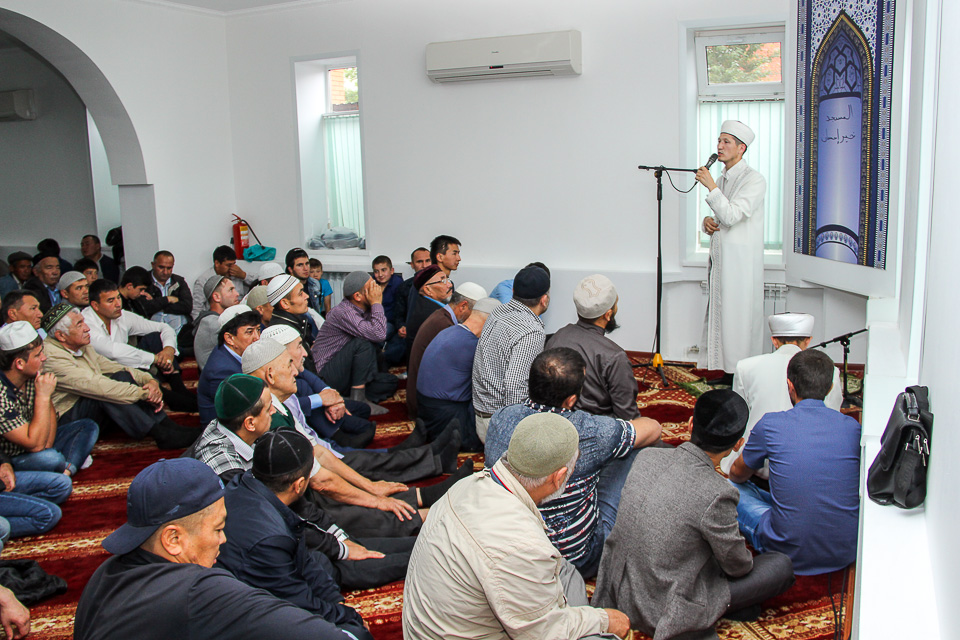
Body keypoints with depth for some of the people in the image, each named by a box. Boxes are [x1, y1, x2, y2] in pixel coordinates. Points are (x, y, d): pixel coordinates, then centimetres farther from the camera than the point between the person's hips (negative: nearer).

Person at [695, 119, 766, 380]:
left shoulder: (754, 180, -9)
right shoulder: (722, 179, 17)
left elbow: (731, 216, -21)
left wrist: (711, 187, -21)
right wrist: (707, 222, 3)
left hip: (741, 261, -8)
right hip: (719, 258, 8)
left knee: (738, 317, -6)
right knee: (719, 314, 8)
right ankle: (727, 372, 15)